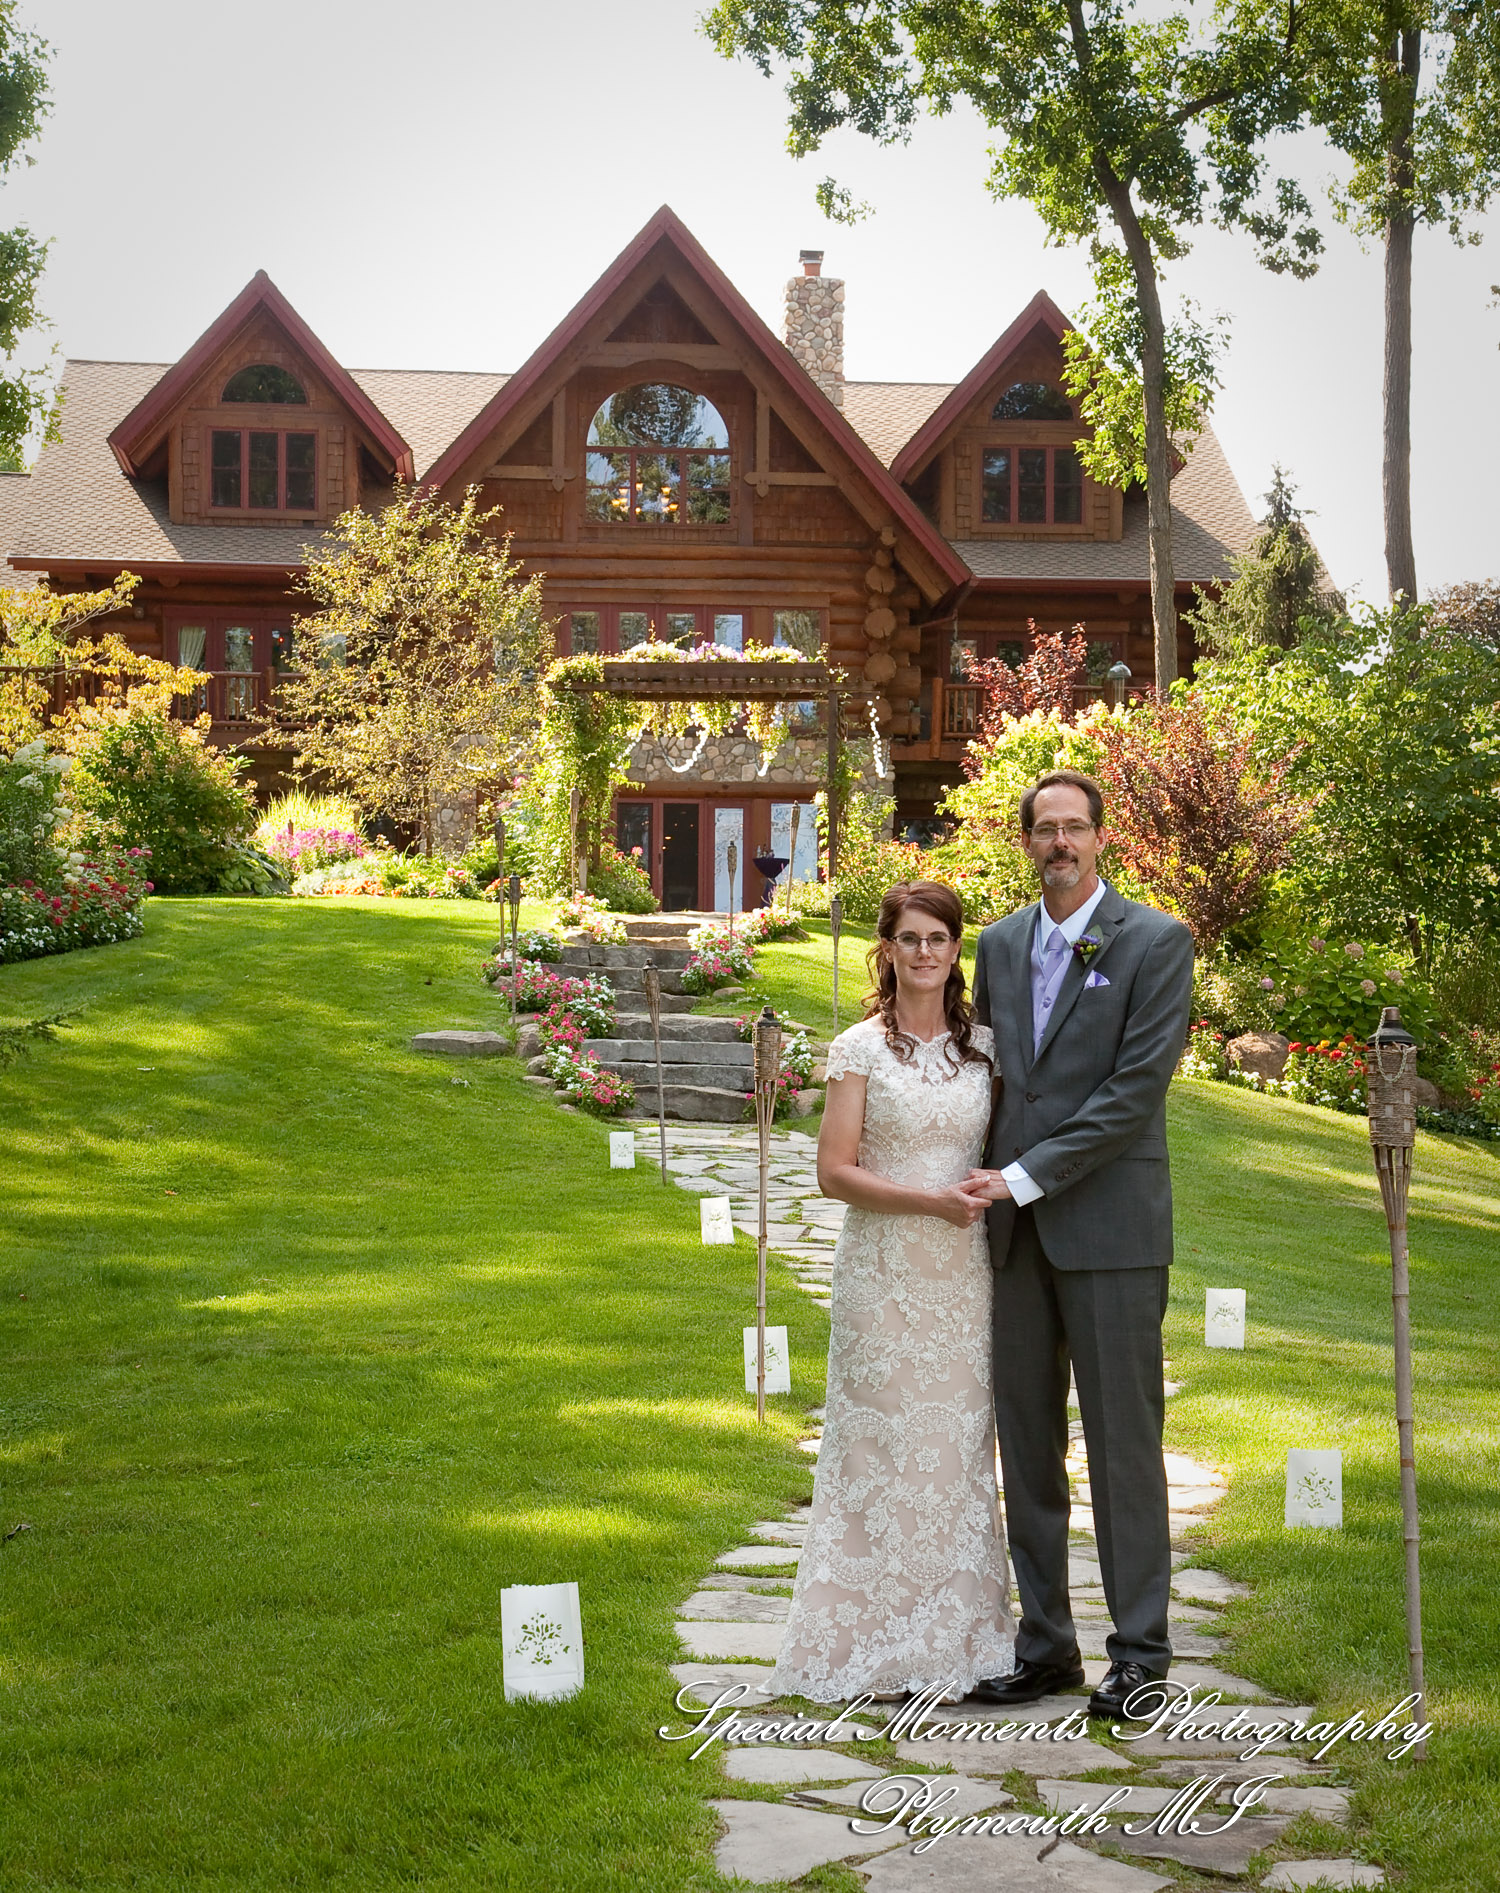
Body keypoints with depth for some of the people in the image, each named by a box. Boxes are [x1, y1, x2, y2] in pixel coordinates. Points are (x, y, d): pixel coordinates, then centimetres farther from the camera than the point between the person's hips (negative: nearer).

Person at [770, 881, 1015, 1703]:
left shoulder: (982, 1044, 8)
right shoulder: (860, 1049, -3)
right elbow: (834, 1172, -8)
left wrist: (994, 1198, -1)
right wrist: (928, 1200, -17)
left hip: (964, 1273, 4)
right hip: (884, 1273, -4)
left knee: (960, 1446, 7)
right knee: (883, 1444, 0)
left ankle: (953, 1633, 16)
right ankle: (879, 1644, 8)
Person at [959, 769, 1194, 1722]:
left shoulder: (1157, 941, -5)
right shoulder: (1000, 944, 12)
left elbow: (1137, 1087, -12)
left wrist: (1027, 1176, -14)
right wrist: (986, 1189, 7)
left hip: (1109, 1227, -5)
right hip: (1016, 1231, 5)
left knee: (1124, 1443, 1)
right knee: (1027, 1444, 9)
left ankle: (1140, 1650, 11)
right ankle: (1045, 1645, 19)